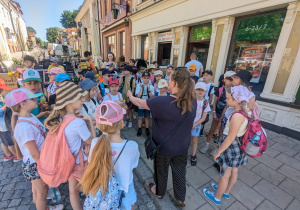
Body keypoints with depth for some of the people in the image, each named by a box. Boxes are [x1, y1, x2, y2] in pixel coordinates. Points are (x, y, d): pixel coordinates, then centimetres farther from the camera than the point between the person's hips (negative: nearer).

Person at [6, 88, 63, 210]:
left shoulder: (30, 117, -3)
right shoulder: (24, 127, -29)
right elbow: (35, 154, -23)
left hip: (41, 160, 8)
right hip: (35, 165, -8)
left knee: (38, 190, 29)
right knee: (42, 193, 16)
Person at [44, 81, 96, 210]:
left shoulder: (60, 118, -9)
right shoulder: (78, 122, -32)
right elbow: (92, 141, -17)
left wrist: (83, 143, -6)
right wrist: (89, 121, -14)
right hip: (79, 162, -7)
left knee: (73, 190, 26)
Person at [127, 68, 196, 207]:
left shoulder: (163, 102, -31)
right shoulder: (193, 101, -14)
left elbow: (140, 103, -15)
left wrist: (130, 96, 6)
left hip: (164, 147, -4)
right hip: (183, 147, 4)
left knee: (161, 171, 25)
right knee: (179, 172, 26)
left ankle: (159, 192, 54)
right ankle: (181, 198, 51)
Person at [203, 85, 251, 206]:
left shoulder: (237, 116, -30)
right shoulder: (246, 111, -4)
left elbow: (230, 138, -25)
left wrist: (218, 152, -15)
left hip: (231, 147, -9)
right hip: (239, 146, 9)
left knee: (225, 174, 12)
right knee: (234, 171, 26)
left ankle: (217, 198, 35)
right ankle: (226, 192, 50)